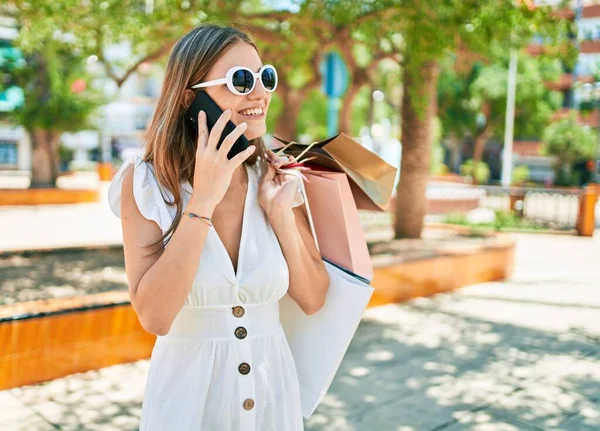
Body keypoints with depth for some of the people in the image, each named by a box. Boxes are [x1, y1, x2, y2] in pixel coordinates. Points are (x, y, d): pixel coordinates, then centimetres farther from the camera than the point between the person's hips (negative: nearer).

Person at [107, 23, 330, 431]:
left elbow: (313, 299, -3)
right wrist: (202, 201, -25)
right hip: (187, 391, -3)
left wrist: (281, 213, -15)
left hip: (274, 388, 3)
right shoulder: (145, 182, -13)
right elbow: (154, 316, -22)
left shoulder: (276, 177, -4)